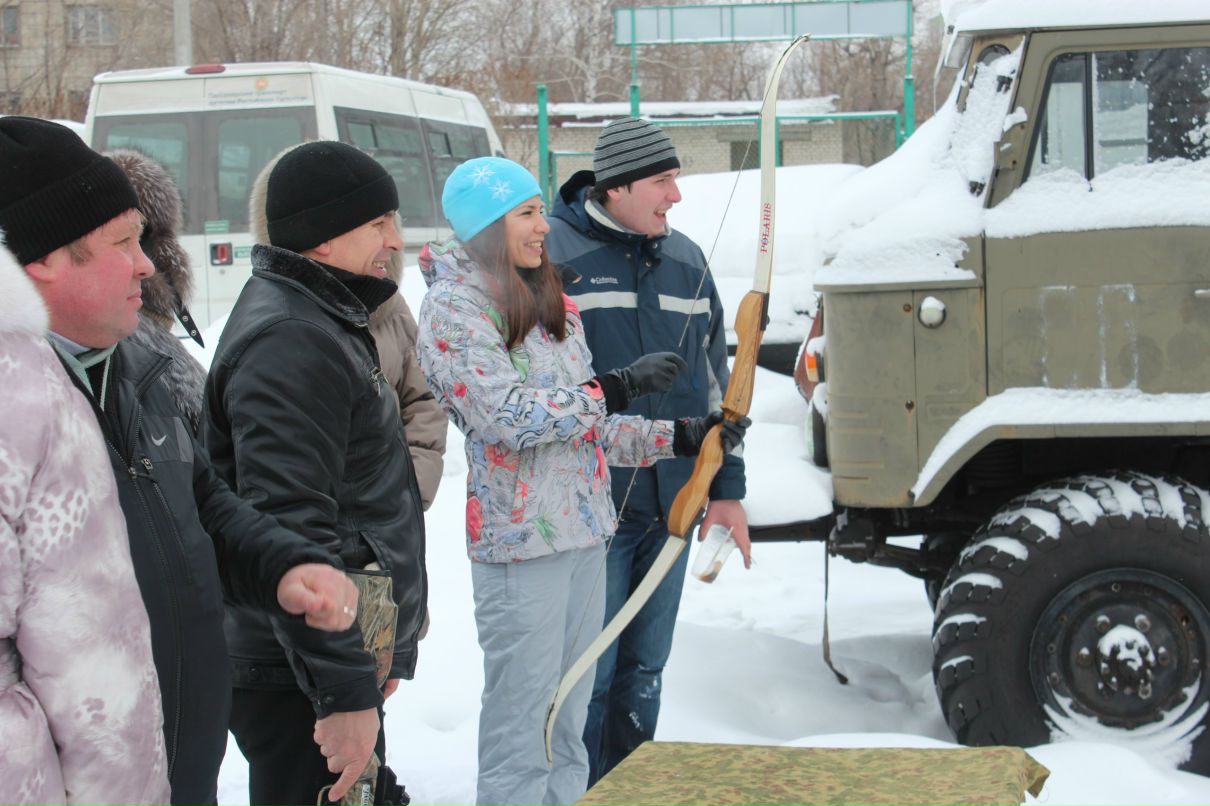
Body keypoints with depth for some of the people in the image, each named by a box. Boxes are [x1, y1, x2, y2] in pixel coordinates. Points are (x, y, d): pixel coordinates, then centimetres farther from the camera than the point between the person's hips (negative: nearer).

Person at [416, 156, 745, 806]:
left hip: (586, 532, 8)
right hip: (521, 542, -8)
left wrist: (678, 437, 6)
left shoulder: (551, 305, 16)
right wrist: (616, 390, -18)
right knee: (521, 728, -3)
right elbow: (505, 416, -18)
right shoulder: (452, 306, -8)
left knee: (567, 721, 14)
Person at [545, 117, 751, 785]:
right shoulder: (551, 254, -8)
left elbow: (715, 383, 15)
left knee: (644, 672, 16)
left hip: (670, 506, 6)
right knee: (590, 676, 1)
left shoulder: (685, 261, 10)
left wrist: (726, 489, 13)